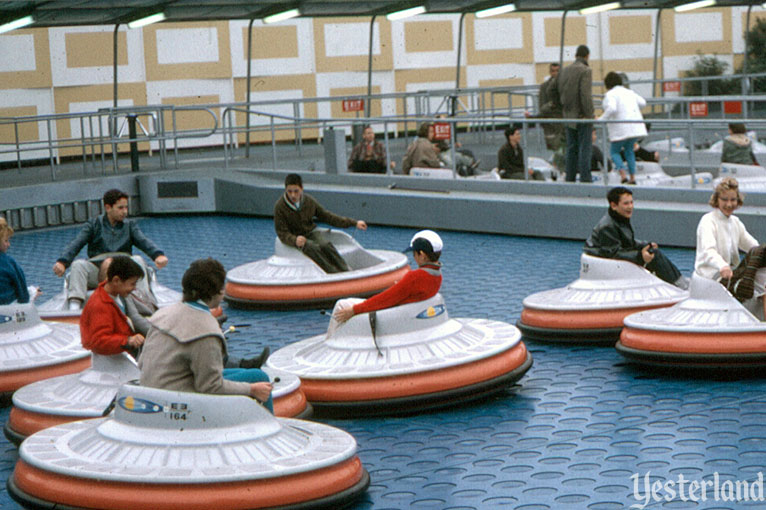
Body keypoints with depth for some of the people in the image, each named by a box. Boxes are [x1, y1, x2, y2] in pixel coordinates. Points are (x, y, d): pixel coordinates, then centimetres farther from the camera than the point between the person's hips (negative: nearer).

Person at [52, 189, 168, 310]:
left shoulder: (130, 226, 17)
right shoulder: (94, 225, 11)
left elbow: (144, 242, -1)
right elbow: (76, 244, -2)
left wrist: (158, 255, -25)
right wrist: (62, 262, -23)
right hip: (97, 270, -1)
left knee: (137, 260, -26)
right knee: (78, 265, -27)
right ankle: (74, 306, -39)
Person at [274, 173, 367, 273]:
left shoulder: (309, 201, -2)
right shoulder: (279, 207, -14)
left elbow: (327, 216, 8)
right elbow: (282, 233, -14)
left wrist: (354, 223, 6)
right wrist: (295, 240, -38)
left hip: (311, 232, 3)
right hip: (295, 236, -3)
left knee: (325, 245, -29)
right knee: (313, 248, -34)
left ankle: (345, 270, -34)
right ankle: (334, 273, -40)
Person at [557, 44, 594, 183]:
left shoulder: (564, 71, 11)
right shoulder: (585, 71, -12)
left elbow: (558, 92, 13)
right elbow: (585, 94, -19)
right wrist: (589, 114, -14)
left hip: (568, 116, 7)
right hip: (582, 115, -7)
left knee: (571, 148, 12)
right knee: (584, 148, -4)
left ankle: (570, 178, 13)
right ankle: (585, 178, -6)